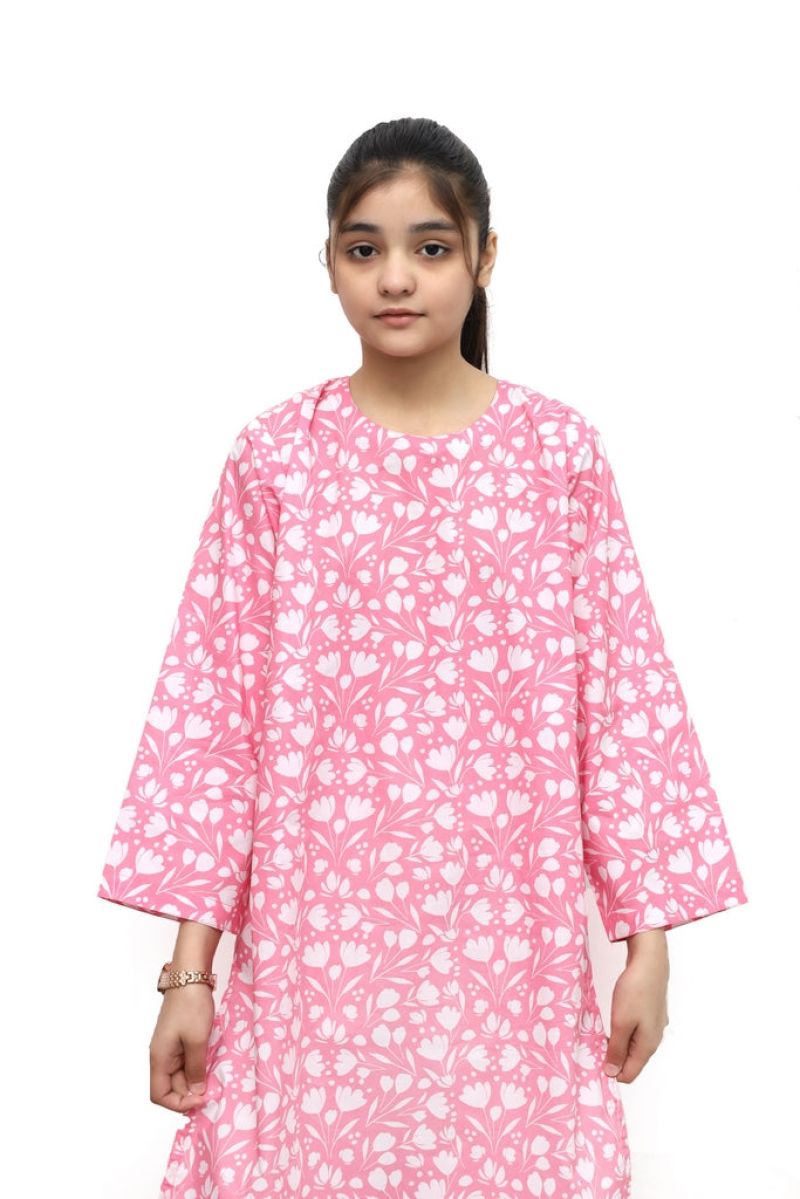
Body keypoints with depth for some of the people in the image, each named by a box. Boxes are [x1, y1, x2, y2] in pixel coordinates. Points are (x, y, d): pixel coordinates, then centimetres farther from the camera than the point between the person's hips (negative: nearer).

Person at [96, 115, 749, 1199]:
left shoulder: (559, 450, 0)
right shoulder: (275, 456, 0)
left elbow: (624, 699, 1)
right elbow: (208, 709, 0)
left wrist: (648, 939, 0)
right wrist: (191, 966, -2)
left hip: (509, 948, 0)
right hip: (315, 945, 0)